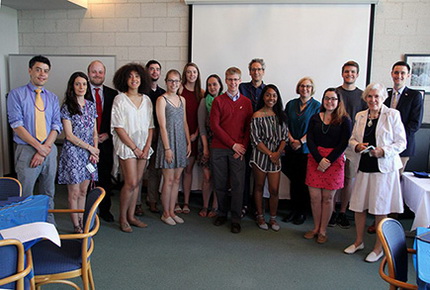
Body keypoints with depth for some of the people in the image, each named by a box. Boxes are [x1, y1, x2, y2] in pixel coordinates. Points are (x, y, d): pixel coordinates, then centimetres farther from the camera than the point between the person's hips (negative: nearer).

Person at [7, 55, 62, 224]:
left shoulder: (53, 98, 11)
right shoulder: (16, 94, 0)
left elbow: (56, 126, 3)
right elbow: (16, 125, -8)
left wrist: (44, 150, -11)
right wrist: (39, 147, -15)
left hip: (49, 150, 4)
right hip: (27, 150, -4)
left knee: (48, 194, 12)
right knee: (25, 196, 0)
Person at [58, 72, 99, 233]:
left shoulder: (91, 106, 10)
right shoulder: (67, 108, -6)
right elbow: (69, 135, -10)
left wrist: (95, 150, -1)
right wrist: (90, 147, -8)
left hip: (89, 153, 5)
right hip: (73, 152, -5)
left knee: (83, 191, 11)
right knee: (74, 193, 1)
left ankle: (82, 223, 22)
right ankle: (76, 226, 13)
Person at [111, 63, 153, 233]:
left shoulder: (146, 99, 10)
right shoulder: (120, 99, -3)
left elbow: (150, 125, 10)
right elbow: (118, 127, -8)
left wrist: (147, 146, -3)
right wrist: (134, 148, -11)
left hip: (143, 146, 5)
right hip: (126, 146, -5)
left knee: (137, 182, 7)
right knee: (131, 183, -9)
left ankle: (131, 216, 19)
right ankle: (122, 218, 8)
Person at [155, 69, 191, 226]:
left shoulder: (182, 99, 13)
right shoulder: (162, 99, -7)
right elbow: (162, 126, -12)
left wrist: (189, 142, 8)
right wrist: (167, 148, -15)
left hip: (181, 141, 6)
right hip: (168, 141, -6)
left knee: (177, 179, 10)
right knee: (169, 180, -1)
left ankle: (172, 212, 21)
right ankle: (165, 213, 14)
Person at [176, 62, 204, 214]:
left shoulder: (201, 92, 10)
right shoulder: (180, 89, -1)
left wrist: (196, 133, -2)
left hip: (193, 135, 3)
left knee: (188, 169, 9)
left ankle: (186, 203, 16)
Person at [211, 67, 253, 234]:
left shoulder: (246, 102, 9)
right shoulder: (218, 101, 4)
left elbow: (249, 127, 7)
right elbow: (214, 126, -4)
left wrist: (243, 147, -7)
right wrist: (232, 144, -9)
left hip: (238, 150, 0)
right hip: (219, 149, 0)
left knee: (238, 184, -1)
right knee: (220, 184, 6)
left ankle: (236, 219, 9)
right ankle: (222, 214, 23)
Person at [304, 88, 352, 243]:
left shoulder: (344, 120, 0)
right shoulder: (315, 118, 8)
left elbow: (343, 144, -6)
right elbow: (310, 141, 1)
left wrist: (328, 161, -13)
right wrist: (320, 160, -12)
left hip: (334, 161, -2)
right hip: (315, 159, 2)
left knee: (327, 197, 5)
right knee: (314, 196, 3)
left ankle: (323, 231, 18)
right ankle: (315, 228, 21)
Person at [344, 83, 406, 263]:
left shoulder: (392, 115, -3)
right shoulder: (360, 116, 9)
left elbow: (401, 142, -4)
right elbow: (352, 139, 14)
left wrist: (384, 151, -19)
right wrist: (357, 145, -8)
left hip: (384, 167, -4)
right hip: (363, 167, 4)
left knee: (380, 209, 4)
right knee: (358, 206, 10)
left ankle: (379, 248, 21)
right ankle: (358, 241, 30)